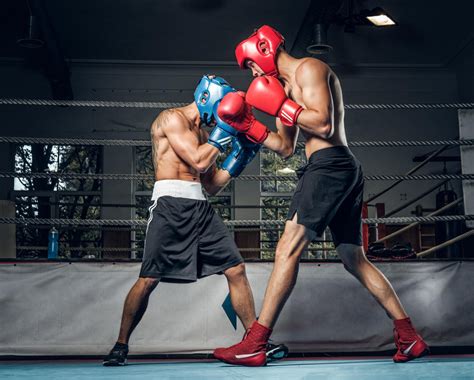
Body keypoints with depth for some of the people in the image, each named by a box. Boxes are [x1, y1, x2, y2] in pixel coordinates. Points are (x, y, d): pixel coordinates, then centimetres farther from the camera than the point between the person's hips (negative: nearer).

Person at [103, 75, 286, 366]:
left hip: (201, 208, 8)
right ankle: (121, 345, 9)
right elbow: (198, 161, -13)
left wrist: (240, 156, 13)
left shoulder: (202, 133, 22)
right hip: (171, 204, -7)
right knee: (149, 279, -8)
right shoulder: (172, 118, -1)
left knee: (236, 269, -1)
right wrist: (223, 133, -2)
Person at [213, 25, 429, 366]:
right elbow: (286, 148, 24)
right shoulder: (288, 87, 25)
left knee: (288, 250, -14)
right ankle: (410, 338, 14)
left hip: (329, 165, -10)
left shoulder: (309, 69, -3)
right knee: (355, 260, 11)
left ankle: (255, 345, -14)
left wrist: (278, 105, -9)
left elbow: (324, 124, -15)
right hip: (344, 171, 10)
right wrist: (248, 126, 15)